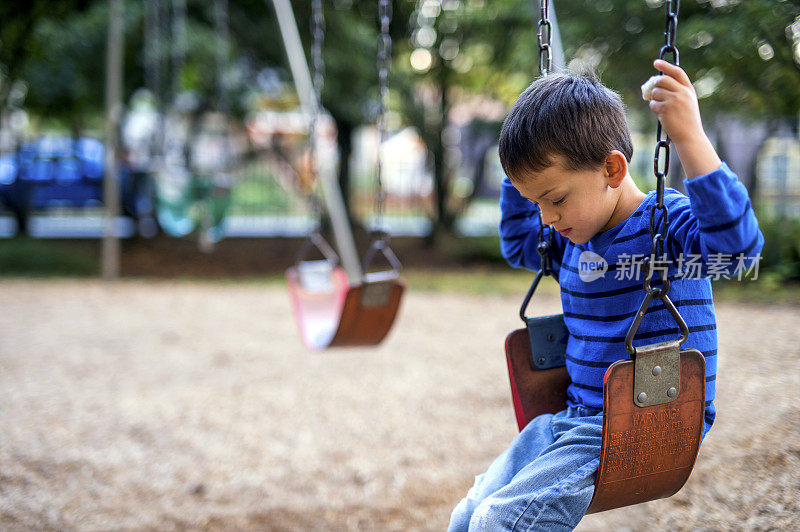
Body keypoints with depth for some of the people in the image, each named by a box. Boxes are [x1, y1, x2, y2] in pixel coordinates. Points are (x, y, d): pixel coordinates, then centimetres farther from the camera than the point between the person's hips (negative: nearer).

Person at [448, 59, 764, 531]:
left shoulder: (669, 224, -13)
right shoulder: (573, 239, 11)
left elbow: (739, 247, -35)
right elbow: (517, 244, 32)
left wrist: (690, 138, -39)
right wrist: (521, 177, 17)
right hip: (574, 418, 8)